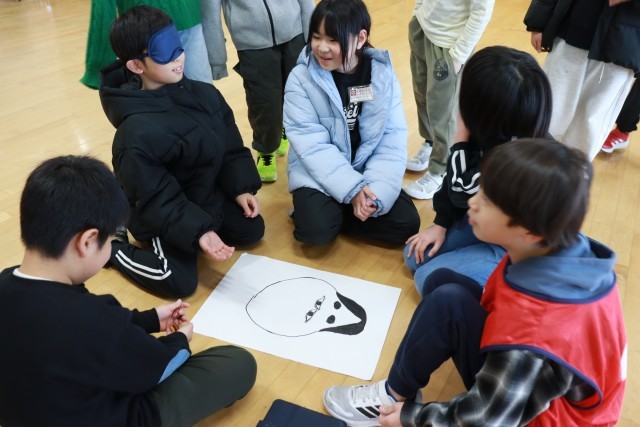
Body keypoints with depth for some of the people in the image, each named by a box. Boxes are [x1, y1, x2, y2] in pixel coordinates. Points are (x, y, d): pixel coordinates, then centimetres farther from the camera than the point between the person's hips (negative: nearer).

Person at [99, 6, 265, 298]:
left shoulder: (205, 95, -9)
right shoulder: (137, 132, -31)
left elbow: (230, 147, 2)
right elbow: (155, 202, -26)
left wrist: (241, 188, -6)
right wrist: (198, 232, -31)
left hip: (208, 196, 8)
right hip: (161, 215, -7)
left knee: (252, 230, 15)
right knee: (180, 282, -15)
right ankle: (112, 245, 8)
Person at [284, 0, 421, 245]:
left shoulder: (383, 74, -7)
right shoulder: (301, 78, -12)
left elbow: (393, 139, -9)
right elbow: (312, 145, -16)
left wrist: (376, 189, -23)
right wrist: (352, 188, -24)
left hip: (368, 172, 3)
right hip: (318, 175, -2)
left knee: (406, 224, -13)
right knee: (317, 230, -26)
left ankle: (340, 215, 5)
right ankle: (310, 210, 8)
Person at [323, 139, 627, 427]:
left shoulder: (533, 333, -38)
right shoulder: (565, 249, -15)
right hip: (531, 381, 8)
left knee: (448, 302, -27)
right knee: (441, 280, 2)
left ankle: (394, 399, -2)